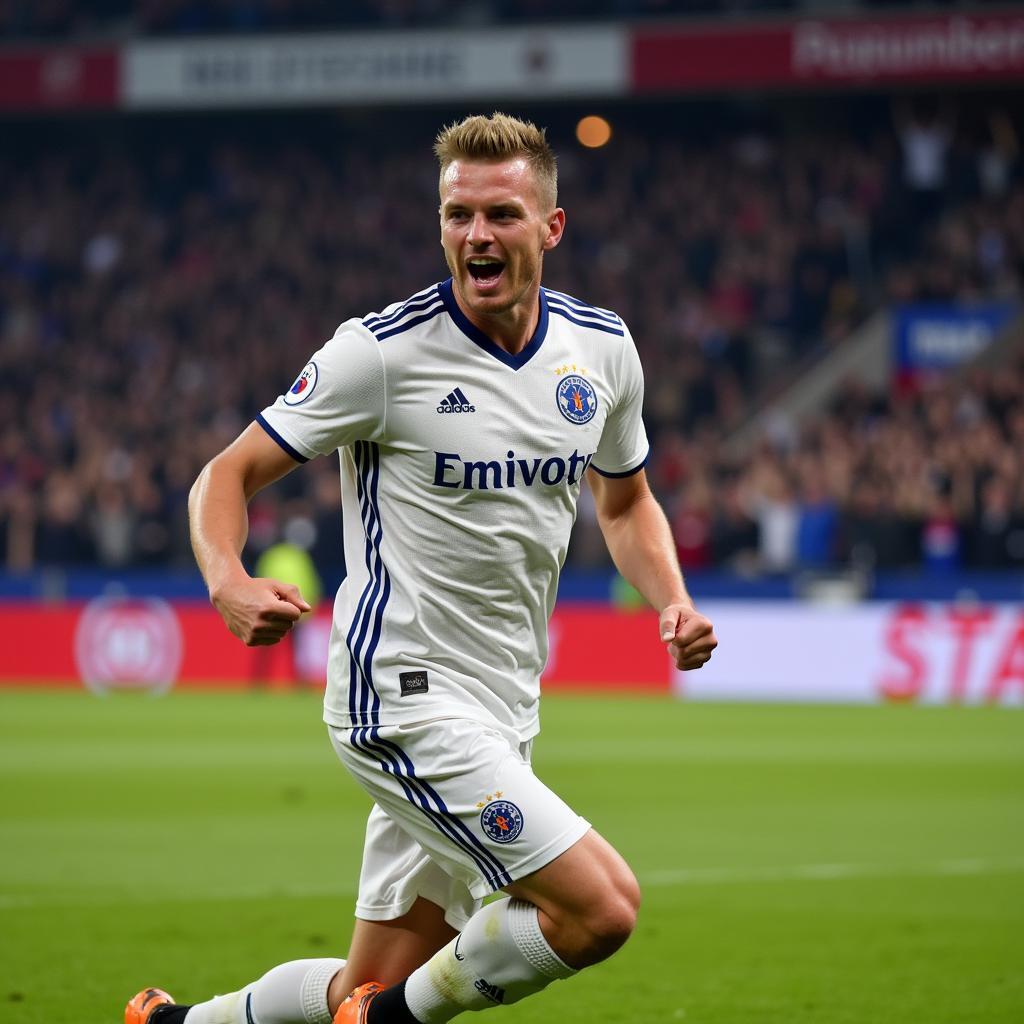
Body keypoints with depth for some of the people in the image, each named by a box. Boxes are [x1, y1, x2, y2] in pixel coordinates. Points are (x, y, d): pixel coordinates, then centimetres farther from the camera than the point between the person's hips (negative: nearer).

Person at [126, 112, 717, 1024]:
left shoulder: (602, 348, 4)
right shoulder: (383, 352, -13)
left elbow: (626, 503, 21)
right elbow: (229, 475, -6)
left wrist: (671, 600, 1)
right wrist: (229, 581, -27)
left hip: (503, 710, 7)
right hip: (405, 698, -7)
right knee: (600, 908, -19)